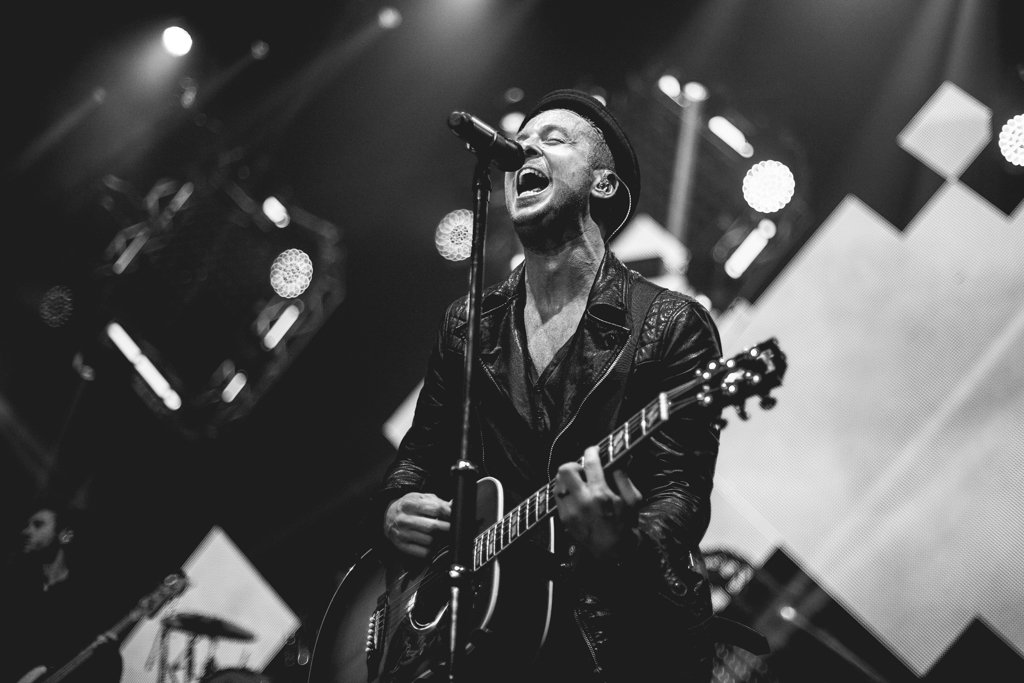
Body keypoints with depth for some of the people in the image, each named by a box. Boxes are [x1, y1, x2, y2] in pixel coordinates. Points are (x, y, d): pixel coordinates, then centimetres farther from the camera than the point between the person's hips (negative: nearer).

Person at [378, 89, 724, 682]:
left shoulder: (673, 326, -1)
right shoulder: (466, 325, 14)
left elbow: (681, 492, -8)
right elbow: (421, 453, 21)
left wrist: (624, 542, -28)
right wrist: (398, 508, 0)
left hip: (626, 635, -4)